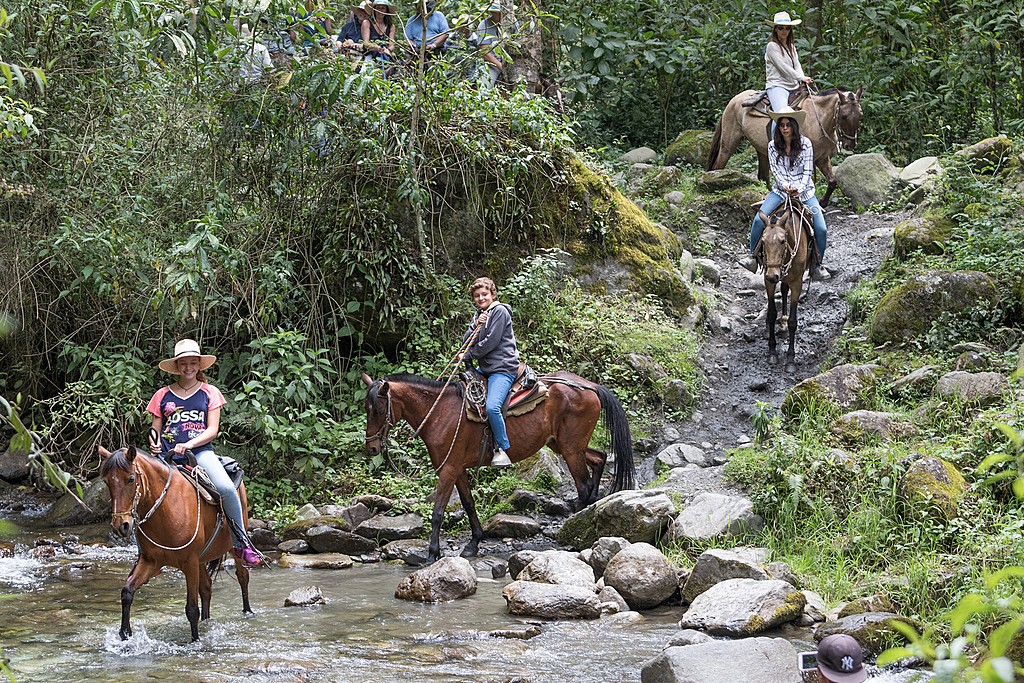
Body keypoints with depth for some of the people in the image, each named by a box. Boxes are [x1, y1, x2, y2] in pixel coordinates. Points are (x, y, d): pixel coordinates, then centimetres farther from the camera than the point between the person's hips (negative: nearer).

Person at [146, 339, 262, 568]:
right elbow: (155, 430, 14)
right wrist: (154, 444, -9)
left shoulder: (210, 393, 10)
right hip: (167, 455, 2)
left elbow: (212, 430, 2)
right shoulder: (163, 396, 13)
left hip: (201, 452, -2)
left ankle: (241, 542, -12)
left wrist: (189, 444, -15)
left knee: (226, 488, -29)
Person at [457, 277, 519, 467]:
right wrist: (476, 325, -10)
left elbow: (491, 342, -16)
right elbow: (466, 342, 8)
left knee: (492, 407, -27)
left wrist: (468, 355, -8)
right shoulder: (479, 315, 17)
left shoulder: (500, 311, -9)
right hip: (484, 368, 10)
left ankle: (502, 449, -16)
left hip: (503, 368, -10)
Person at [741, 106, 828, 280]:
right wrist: (786, 187, -22)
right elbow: (775, 171, -4)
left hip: (804, 192, -1)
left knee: (821, 229, -14)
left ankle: (816, 265, 7)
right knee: (759, 220, -22)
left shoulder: (805, 143, -5)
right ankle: (753, 257, -7)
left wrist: (799, 190, -22)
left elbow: (807, 172, -6)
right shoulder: (773, 146, -1)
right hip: (780, 191, 1)